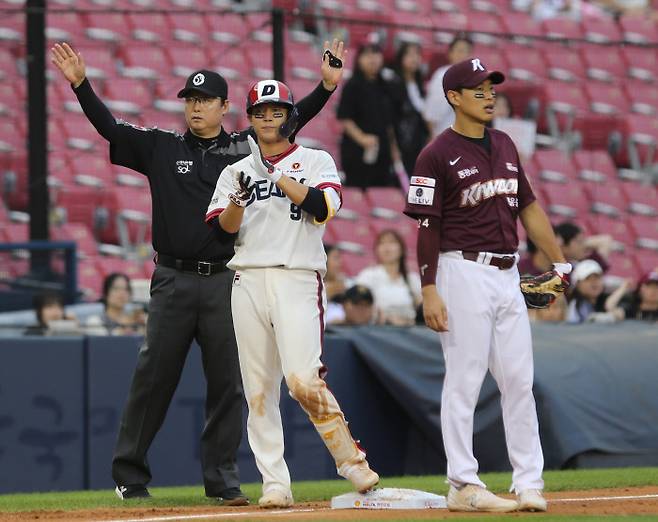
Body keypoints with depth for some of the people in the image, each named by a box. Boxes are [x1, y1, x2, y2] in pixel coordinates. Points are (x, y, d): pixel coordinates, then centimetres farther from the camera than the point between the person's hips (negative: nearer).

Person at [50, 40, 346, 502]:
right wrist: (80, 83, -10)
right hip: (174, 280, -1)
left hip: (226, 282, 1)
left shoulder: (246, 148, 9)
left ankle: (222, 479, 9)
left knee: (227, 383, 2)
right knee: (153, 378, 1)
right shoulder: (162, 148, 8)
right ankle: (129, 475, 10)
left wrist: (327, 84, -10)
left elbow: (292, 120, 2)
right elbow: (109, 126, 2)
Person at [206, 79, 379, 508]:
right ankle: (275, 484, 3)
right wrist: (238, 200, -14)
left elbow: (322, 205, -10)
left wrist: (277, 176, -10)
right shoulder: (236, 171, 17)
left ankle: (351, 460, -7)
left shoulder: (316, 161, 9)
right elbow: (224, 228, 5)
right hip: (249, 281, 4)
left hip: (298, 280, -4)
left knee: (303, 379, -19)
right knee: (258, 388, 0)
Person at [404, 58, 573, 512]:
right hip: (464, 272, -7)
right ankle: (464, 486, 0)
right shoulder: (438, 155, -7)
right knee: (465, 380, -4)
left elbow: (528, 206, 19)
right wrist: (429, 291, -15)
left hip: (507, 276, 7)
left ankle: (529, 484, 8)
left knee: (519, 380, 5)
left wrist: (560, 261, 14)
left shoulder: (504, 146, 14)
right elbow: (427, 227, -9)